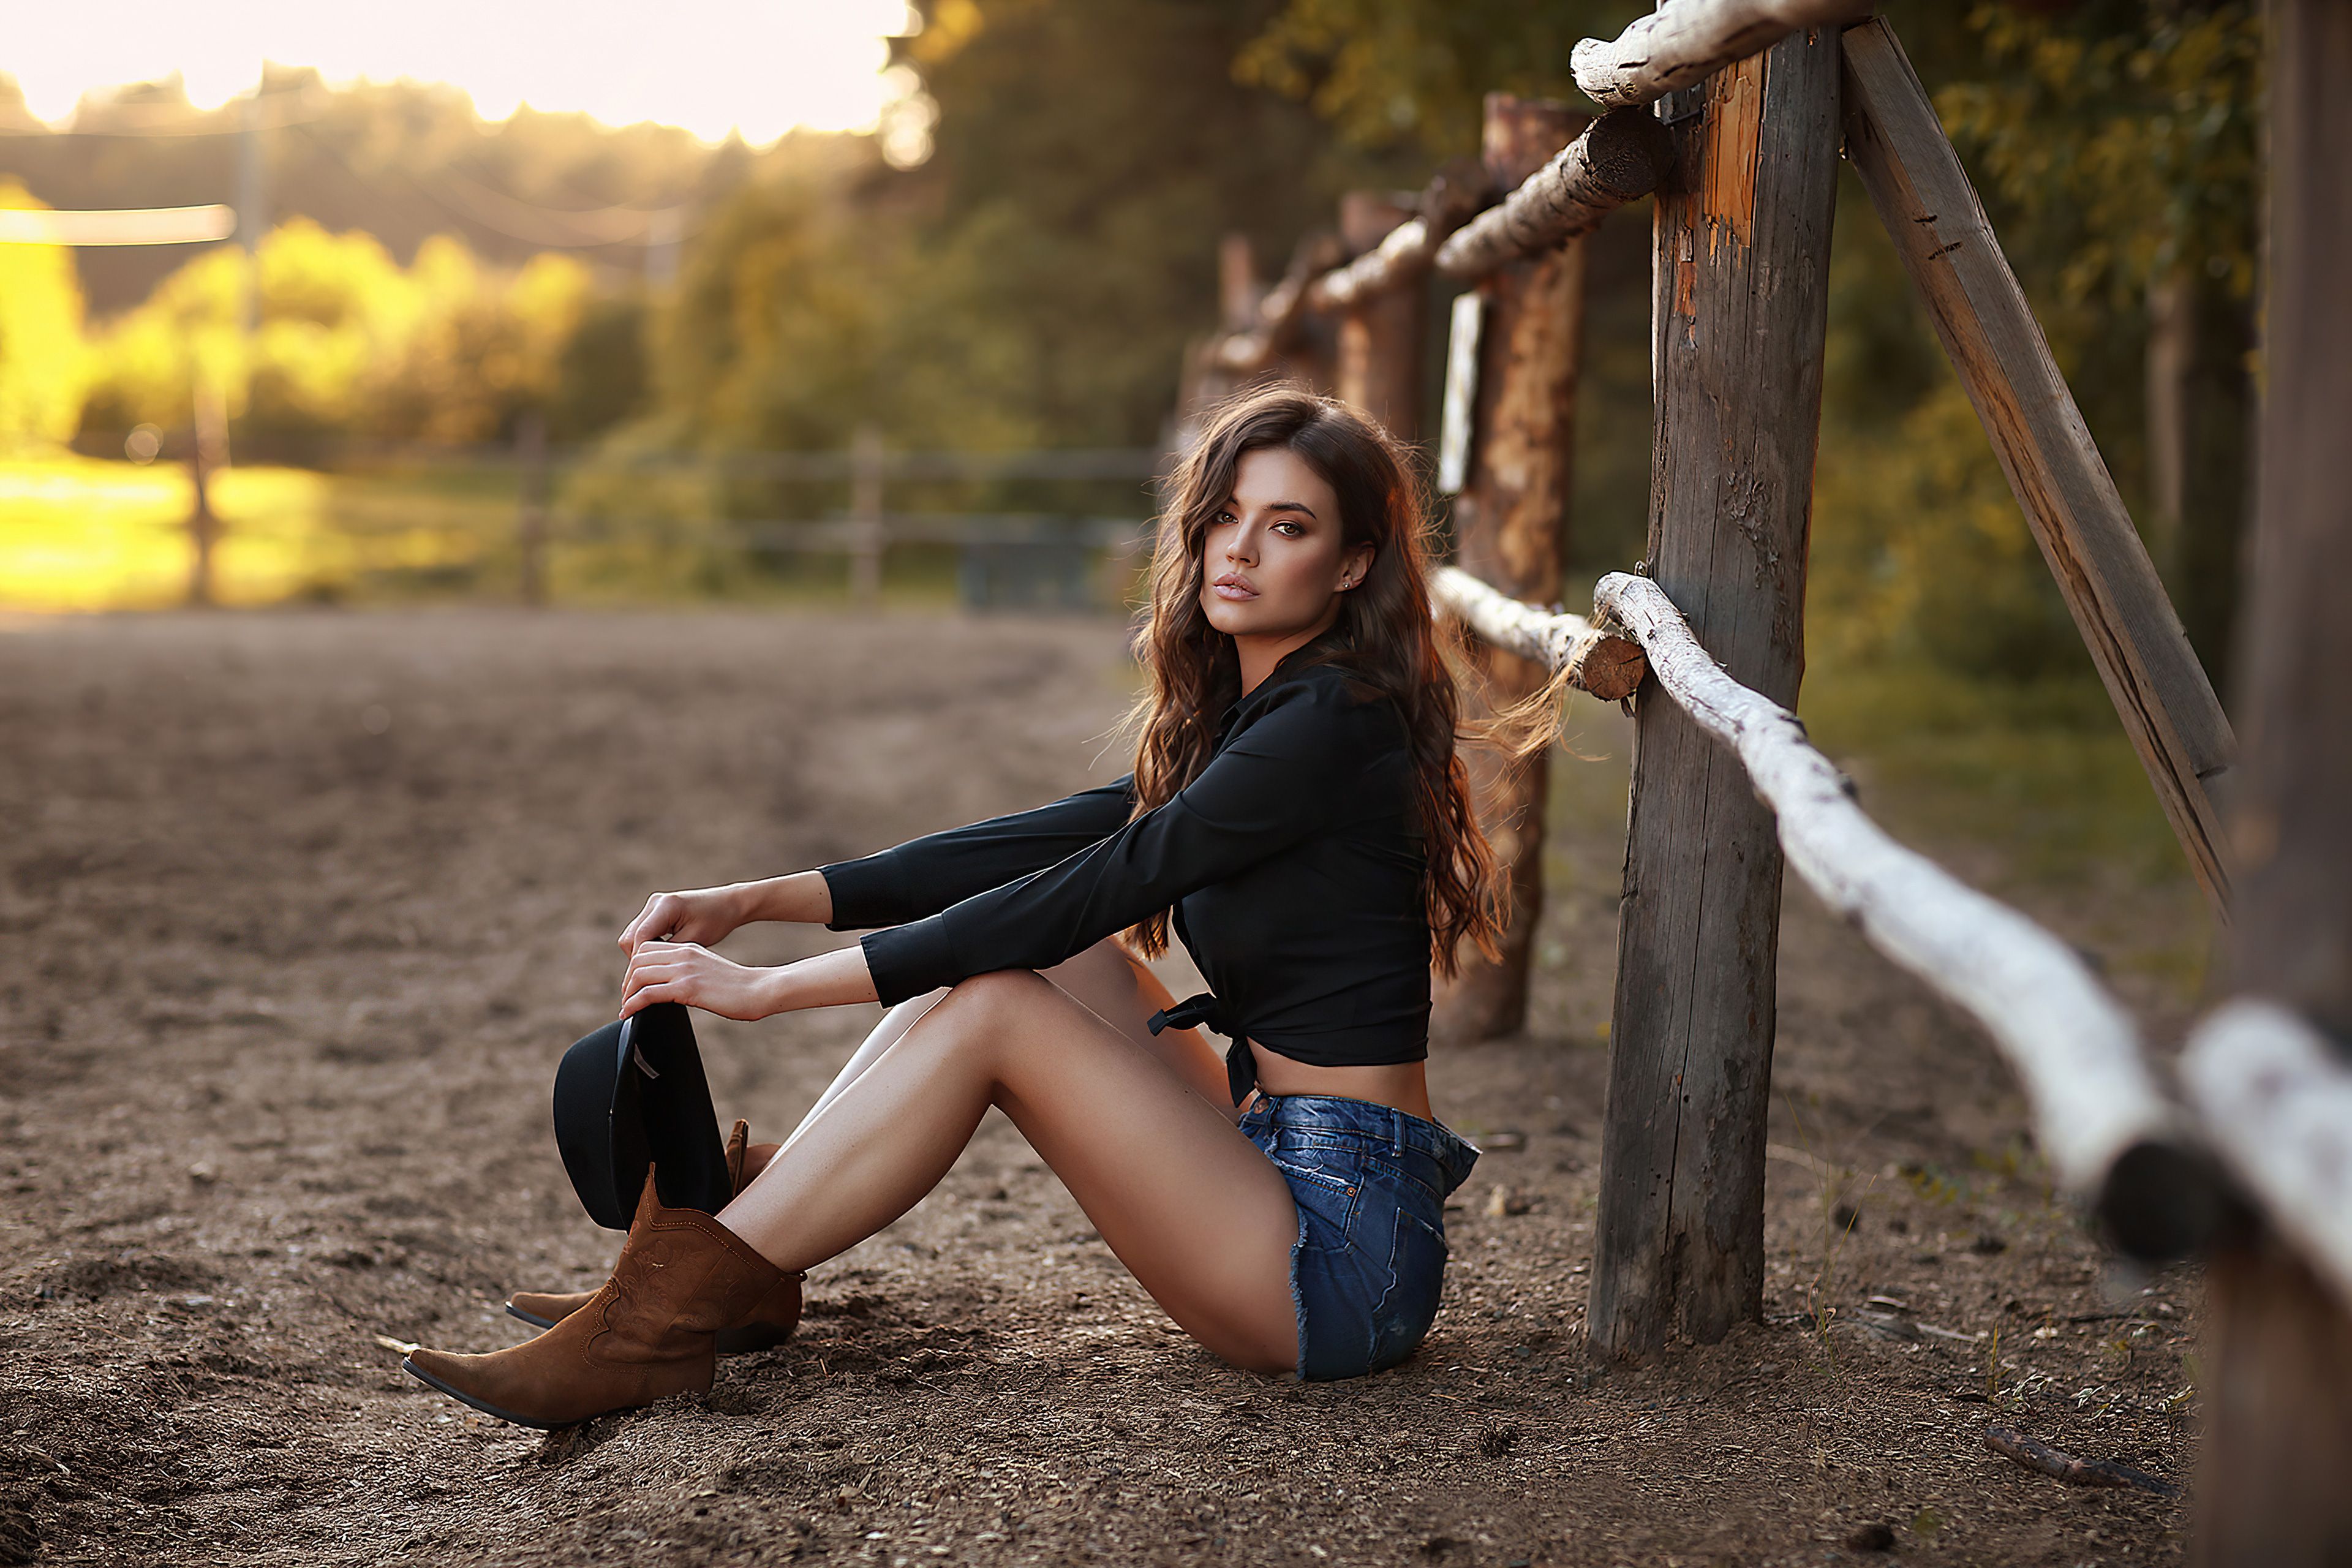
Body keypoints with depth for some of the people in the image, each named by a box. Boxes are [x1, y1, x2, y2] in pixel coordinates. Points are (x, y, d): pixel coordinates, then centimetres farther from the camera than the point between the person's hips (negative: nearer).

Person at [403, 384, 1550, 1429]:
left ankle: (663, 1324, -10)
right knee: (1051, 953, 5)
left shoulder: (1330, 724, -15)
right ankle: (748, 1229, 4)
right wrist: (753, 901, 3)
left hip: (1344, 1265, -9)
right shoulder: (1244, 720, 14)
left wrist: (771, 989, -16)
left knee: (990, 1004, -14)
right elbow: (1043, 844, 11)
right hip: (1293, 1184, 9)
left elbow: (1091, 889, -18)